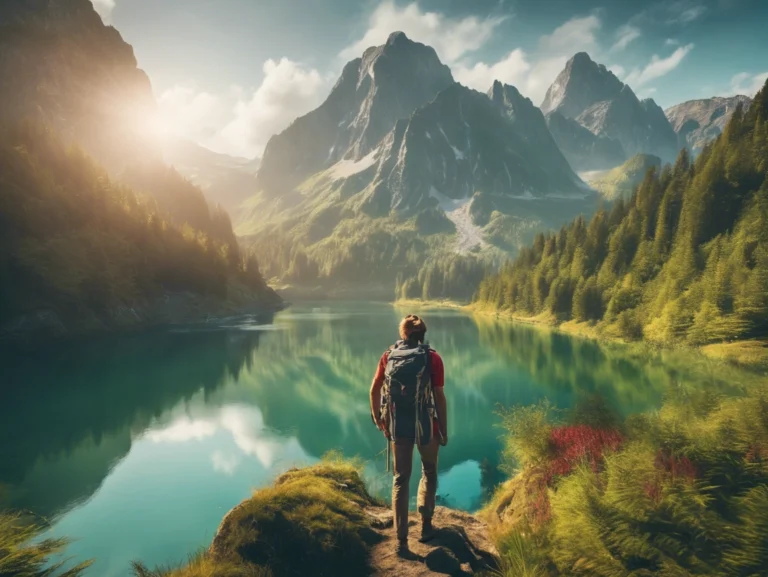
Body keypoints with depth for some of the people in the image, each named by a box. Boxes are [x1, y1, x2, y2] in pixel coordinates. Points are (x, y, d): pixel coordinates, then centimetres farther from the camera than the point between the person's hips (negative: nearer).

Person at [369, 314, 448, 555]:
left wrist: (378, 420, 17)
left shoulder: (388, 356, 1)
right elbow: (439, 396, -11)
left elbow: (374, 391, 4)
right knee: (429, 472, 24)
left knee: (400, 480, 13)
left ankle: (401, 540, 12)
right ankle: (426, 526, 27)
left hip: (397, 426, 2)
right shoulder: (432, 357, -9)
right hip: (426, 426, -2)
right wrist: (444, 431, -2)